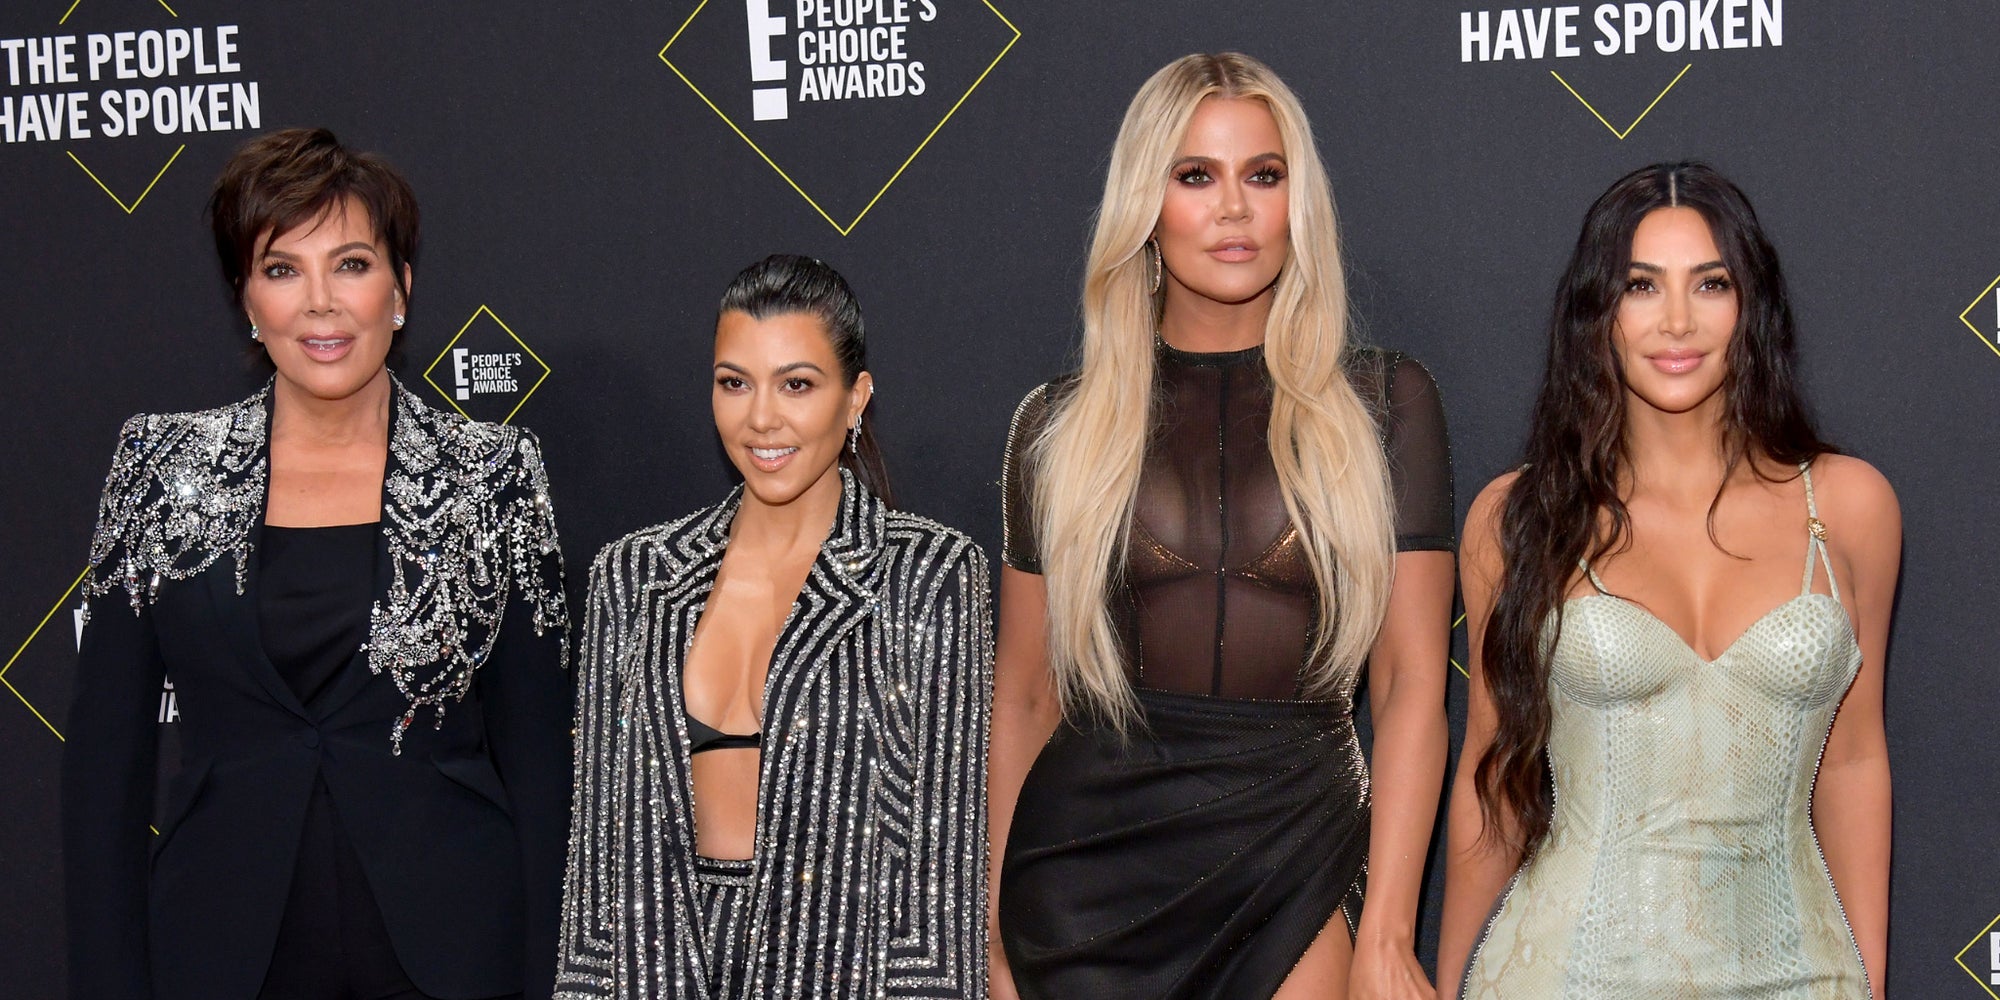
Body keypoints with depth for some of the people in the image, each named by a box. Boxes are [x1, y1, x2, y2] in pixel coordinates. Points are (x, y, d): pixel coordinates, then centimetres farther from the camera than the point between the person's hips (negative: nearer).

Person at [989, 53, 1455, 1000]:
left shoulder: (1383, 403, 2)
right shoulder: (1061, 424, 4)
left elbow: (1411, 683, -3)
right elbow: (1023, 697, 6)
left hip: (1299, 862, 0)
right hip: (1092, 860, 1)